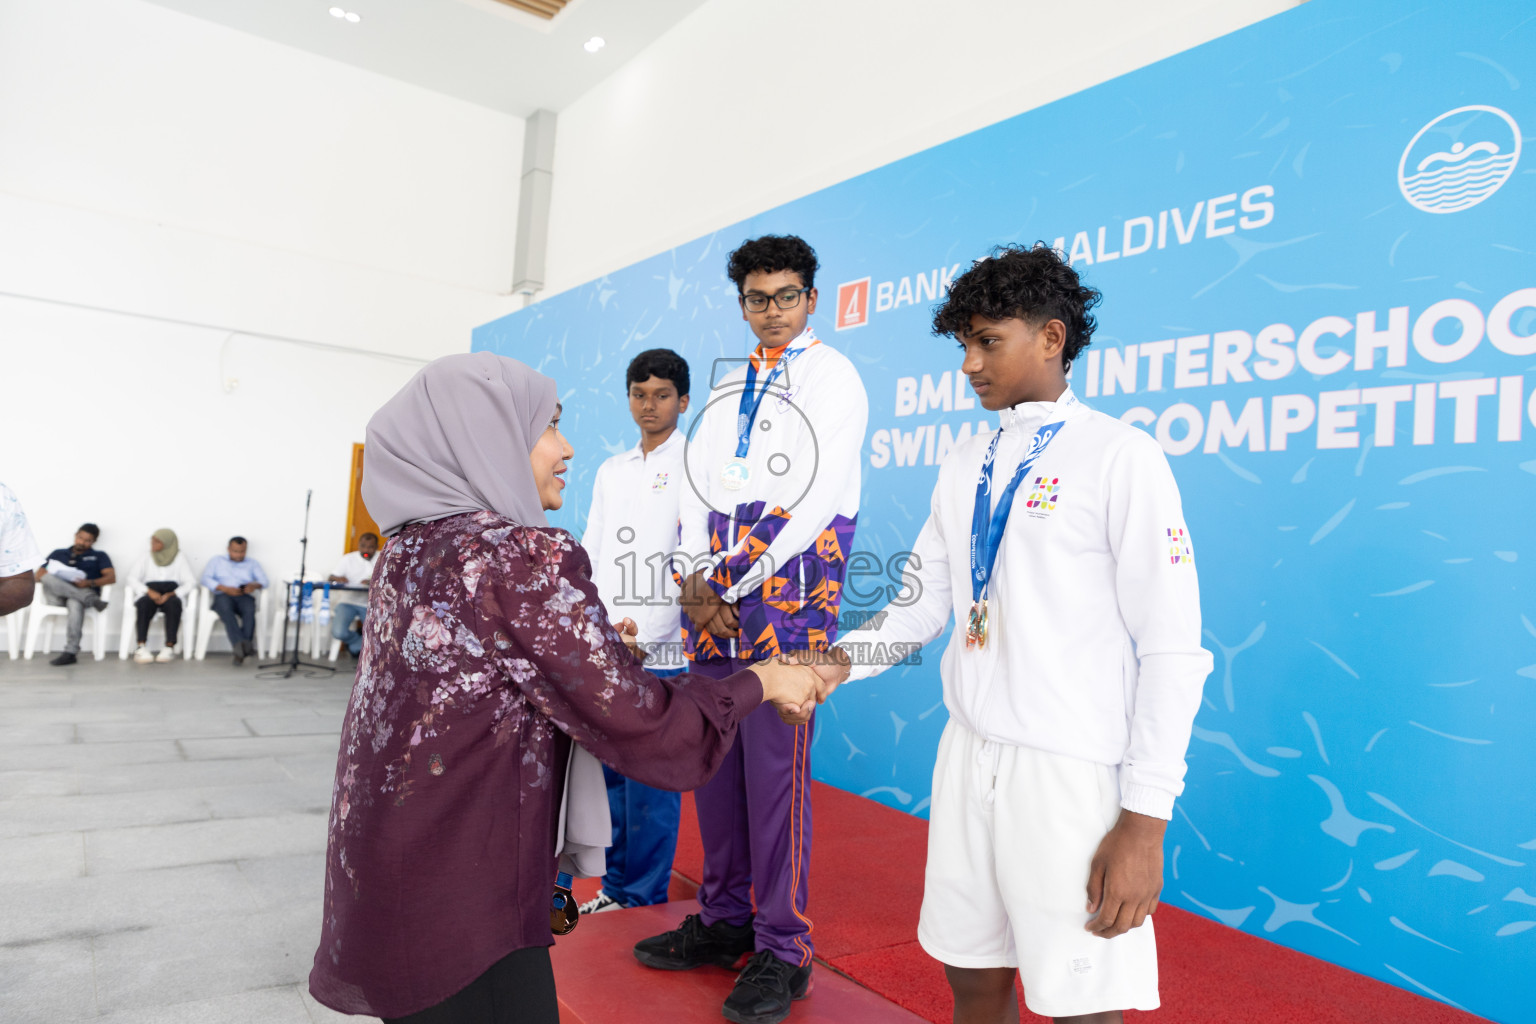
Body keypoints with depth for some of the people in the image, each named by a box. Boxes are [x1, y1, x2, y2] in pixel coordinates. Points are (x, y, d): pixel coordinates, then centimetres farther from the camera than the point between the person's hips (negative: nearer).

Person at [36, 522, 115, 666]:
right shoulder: (58, 553, 27)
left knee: (75, 603, -40)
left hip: (82, 594, -2)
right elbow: (38, 576, 16)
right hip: (57, 597, 2)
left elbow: (111, 577, 5)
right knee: (47, 577, -30)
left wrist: (90, 583, -13)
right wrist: (53, 581, -9)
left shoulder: (99, 556, 21)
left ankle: (70, 653, -45)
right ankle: (90, 599, -40)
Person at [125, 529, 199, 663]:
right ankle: (141, 647, -40)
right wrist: (149, 591, -16)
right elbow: (132, 578, 3)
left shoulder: (180, 558, 8)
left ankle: (169, 647, -39)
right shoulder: (147, 556, 13)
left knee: (174, 604, -36)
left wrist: (171, 594, -18)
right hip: (150, 595, 1)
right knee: (144, 604, -34)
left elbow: (191, 582, -2)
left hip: (172, 595, -1)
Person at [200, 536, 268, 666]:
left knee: (249, 610, -37)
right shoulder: (217, 560, 24)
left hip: (245, 597, 1)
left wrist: (255, 585, -15)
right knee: (226, 608, -38)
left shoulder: (253, 563, 25)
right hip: (223, 596, -1)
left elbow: (264, 581, 10)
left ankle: (240, 650, -45)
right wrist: (225, 589, -9)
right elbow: (206, 579, 8)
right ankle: (242, 645, -55)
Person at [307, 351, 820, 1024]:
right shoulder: (526, 557, -21)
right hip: (460, 907, -8)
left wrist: (589, 645, 21)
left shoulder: (410, 546, 3)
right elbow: (638, 723, -19)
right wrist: (762, 682, -5)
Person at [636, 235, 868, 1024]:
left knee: (775, 768, -4)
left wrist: (735, 585, -10)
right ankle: (724, 917, 28)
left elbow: (821, 500, -10)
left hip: (786, 592, -6)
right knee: (711, 759, 11)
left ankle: (783, 950, 12)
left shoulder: (833, 377, -1)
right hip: (711, 598, 7)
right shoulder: (727, 386, 19)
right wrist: (697, 577, -3)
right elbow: (697, 484, 14)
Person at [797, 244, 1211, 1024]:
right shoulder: (965, 466, 10)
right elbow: (926, 599, 12)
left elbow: (1172, 651, -11)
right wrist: (845, 660, -6)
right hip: (969, 754, 6)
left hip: (1072, 770, -5)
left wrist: (1146, 819, -14)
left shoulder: (1119, 457, -10)